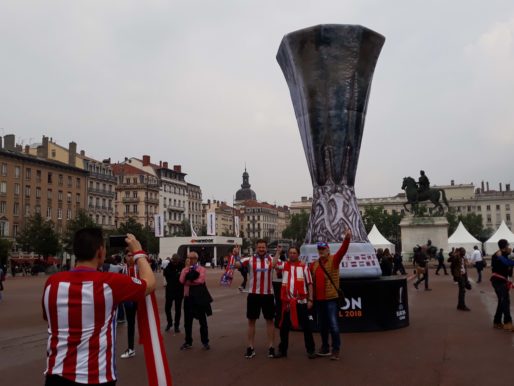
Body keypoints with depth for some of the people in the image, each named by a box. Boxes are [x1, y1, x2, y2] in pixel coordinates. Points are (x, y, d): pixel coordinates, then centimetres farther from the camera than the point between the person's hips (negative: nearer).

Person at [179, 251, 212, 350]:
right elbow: (182, 280, -12)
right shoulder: (185, 269, 6)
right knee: (187, 321, 9)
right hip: (188, 297, 3)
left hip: (199, 297, -3)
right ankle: (188, 342, 21)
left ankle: (205, 342, 15)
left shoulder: (201, 269, -3)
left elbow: (201, 280, -20)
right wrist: (187, 268, -14)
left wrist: (190, 281, -13)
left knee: (202, 321, 6)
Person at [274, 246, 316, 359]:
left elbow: (309, 284, 3)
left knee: (306, 326, 4)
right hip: (287, 301, 2)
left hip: (301, 301, -2)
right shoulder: (283, 265, 6)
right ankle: (282, 350, 22)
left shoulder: (304, 266, 1)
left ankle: (311, 350, 15)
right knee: (284, 326, 9)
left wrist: (310, 299, -3)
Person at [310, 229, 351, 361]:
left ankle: (336, 350, 5)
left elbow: (342, 251, -23)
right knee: (322, 325, 14)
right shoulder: (314, 264, 9)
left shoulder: (334, 260, -6)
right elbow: (311, 281, 14)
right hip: (318, 299, 5)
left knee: (333, 325, -6)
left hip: (331, 298, -5)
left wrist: (347, 239, -39)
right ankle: (325, 348, 27)